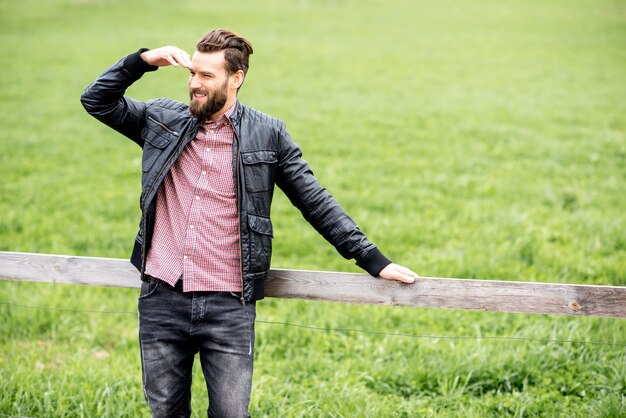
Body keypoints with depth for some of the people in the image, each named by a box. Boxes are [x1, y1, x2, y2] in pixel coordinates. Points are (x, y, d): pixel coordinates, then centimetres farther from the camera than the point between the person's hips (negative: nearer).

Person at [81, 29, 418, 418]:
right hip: (162, 301, 2)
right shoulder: (162, 120, 8)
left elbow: (316, 202, 5)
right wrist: (143, 60, -2)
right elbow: (97, 99, 12)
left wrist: (373, 260, 2)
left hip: (230, 307, -2)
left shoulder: (267, 135, 2)